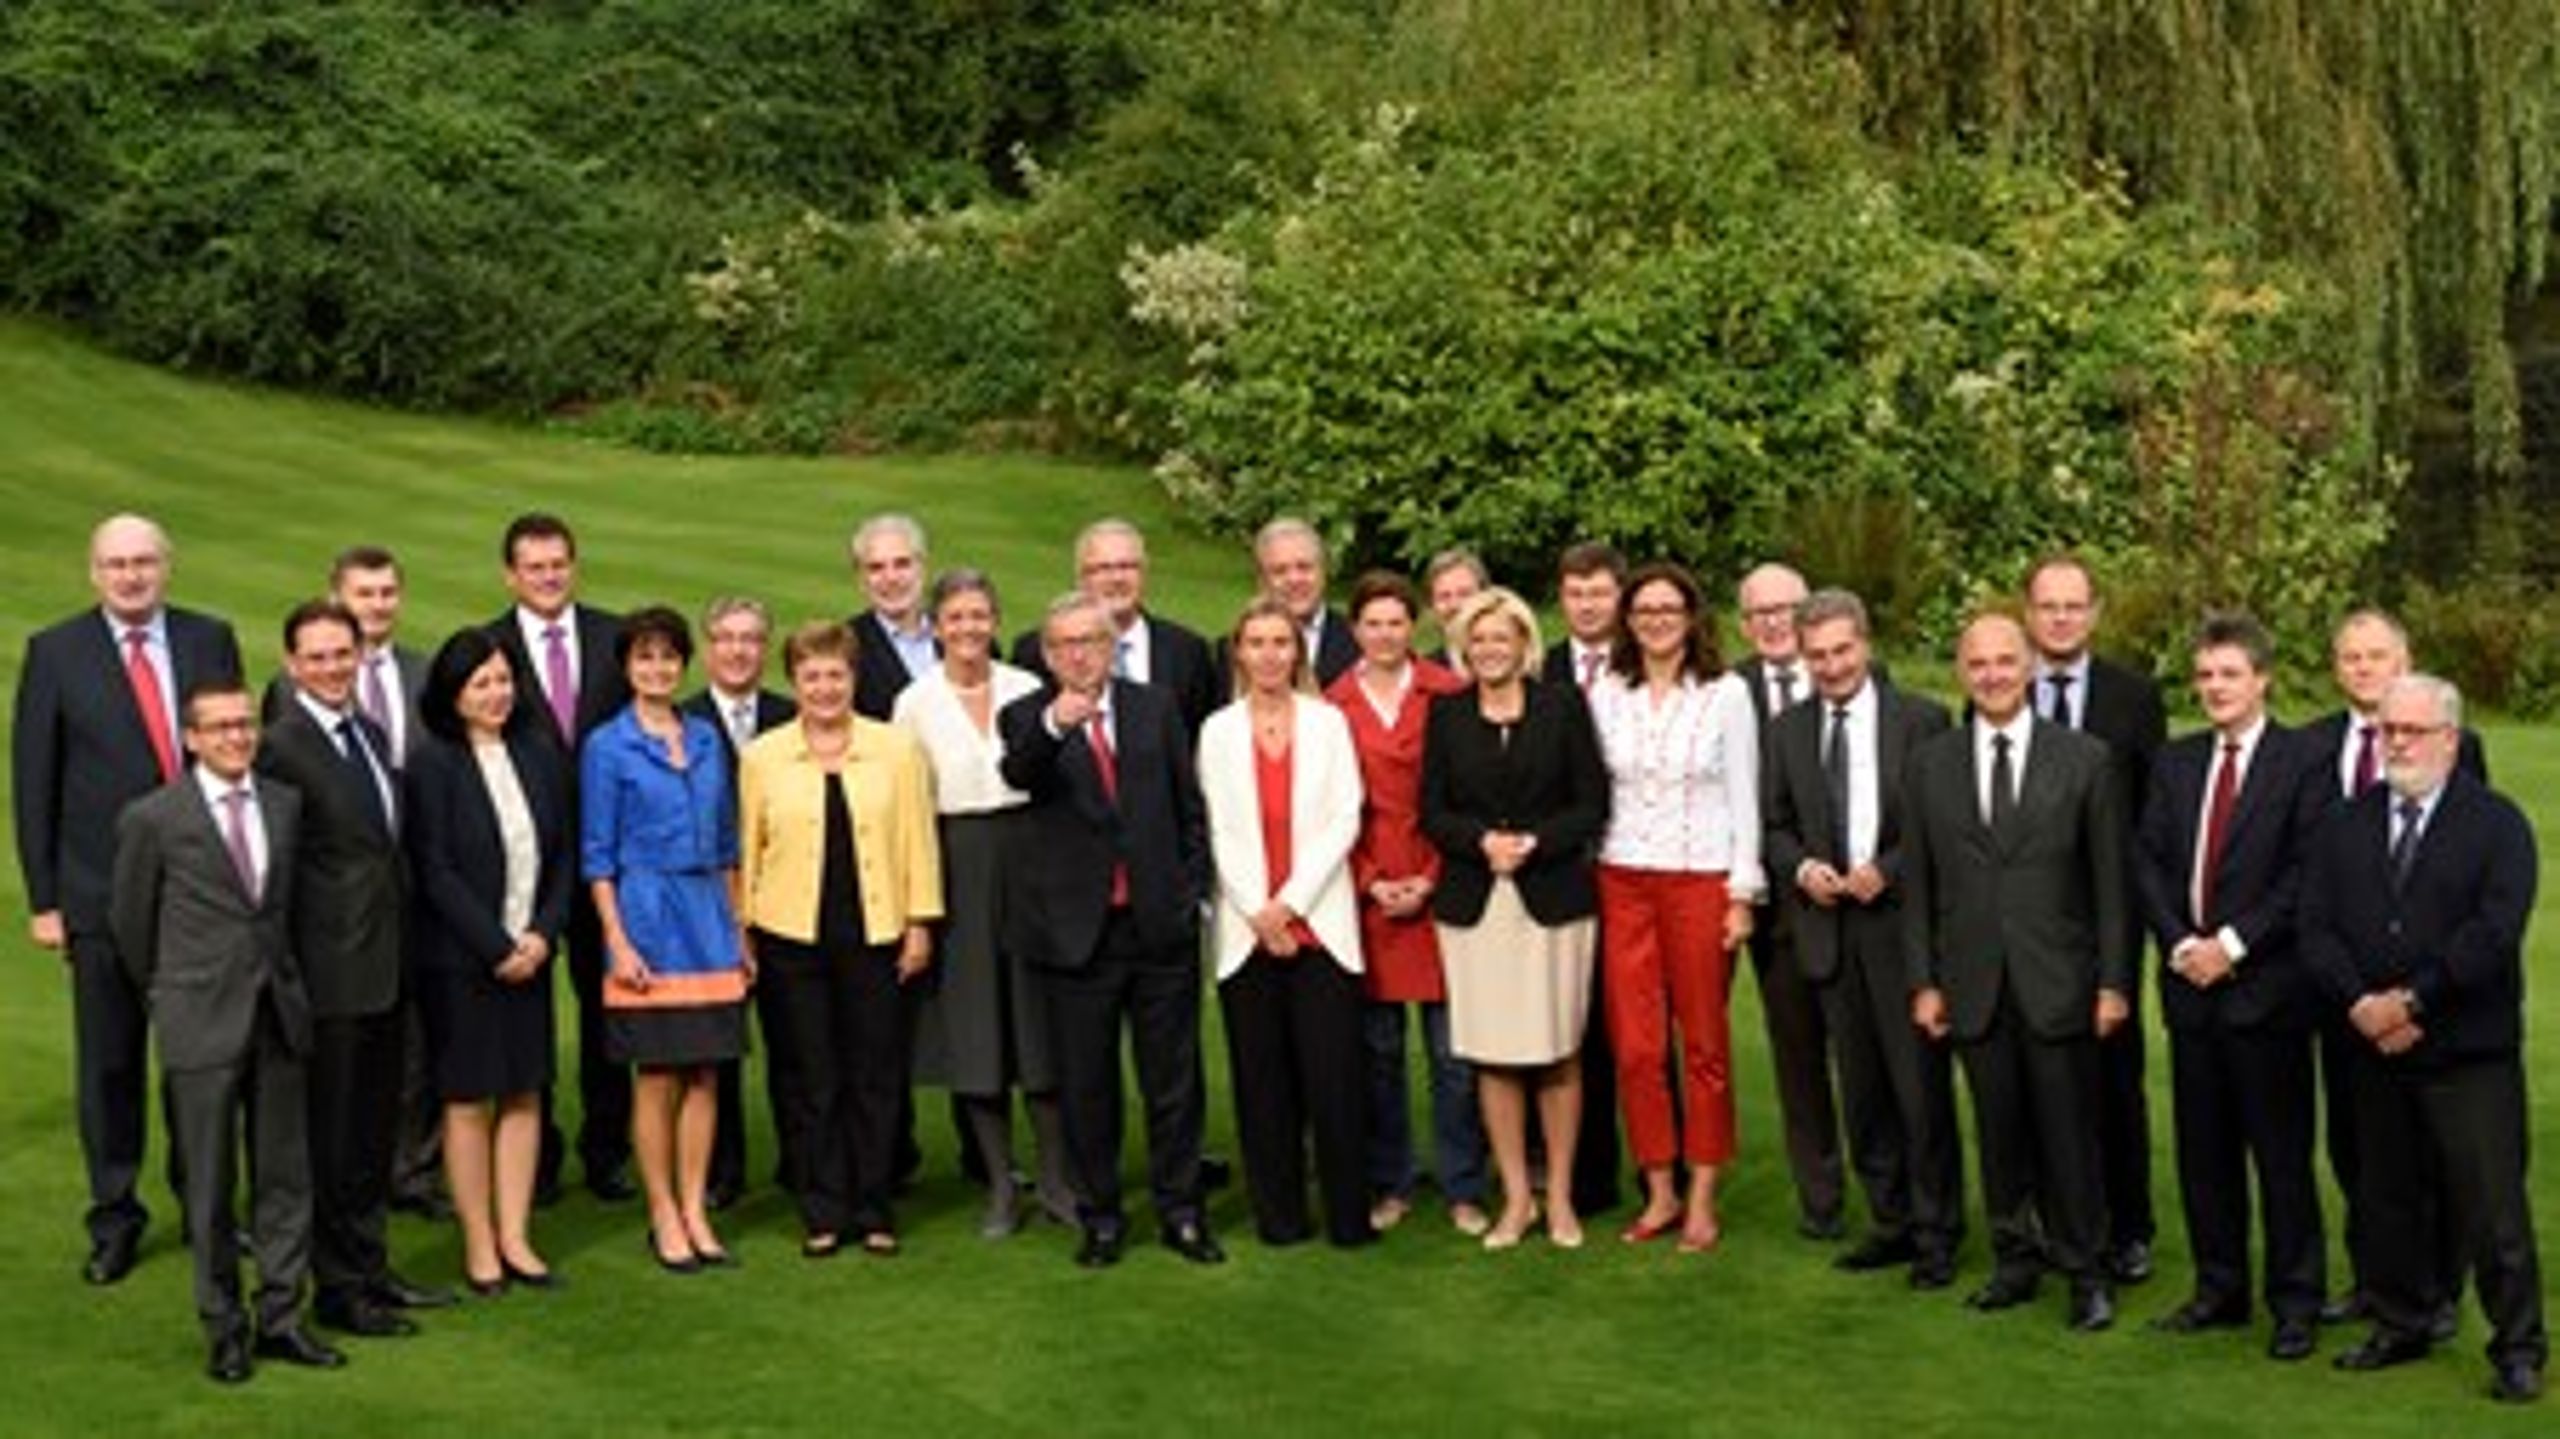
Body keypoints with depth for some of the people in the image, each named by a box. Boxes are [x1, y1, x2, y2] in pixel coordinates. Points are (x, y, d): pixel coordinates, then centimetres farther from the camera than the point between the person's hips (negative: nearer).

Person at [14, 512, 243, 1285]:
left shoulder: (211, 640, 3)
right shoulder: (55, 653, -2)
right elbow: (33, 782, -1)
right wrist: (42, 899, -4)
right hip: (103, 894, -2)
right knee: (109, 1064, 8)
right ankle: (115, 1218, 21)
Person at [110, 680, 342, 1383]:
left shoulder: (286, 804, 7)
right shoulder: (152, 818, -5)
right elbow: (130, 920, 6)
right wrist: (165, 993, 13)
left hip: (278, 1013, 4)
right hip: (201, 1023, -4)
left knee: (285, 1174, 7)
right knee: (210, 1186, 4)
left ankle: (280, 1318, 17)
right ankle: (223, 1329, 15)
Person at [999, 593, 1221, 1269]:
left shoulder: (1154, 707, 8)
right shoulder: (1027, 717, -1)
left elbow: (1189, 807, 12)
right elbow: (1017, 773, -25)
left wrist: (1193, 889, 5)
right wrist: (1054, 724, -44)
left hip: (1160, 925, 2)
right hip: (1076, 929, -2)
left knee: (1174, 1079, 8)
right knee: (1086, 1085, 7)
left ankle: (1181, 1212, 20)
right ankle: (1100, 1217, 20)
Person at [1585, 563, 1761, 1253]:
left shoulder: (1726, 693, -1)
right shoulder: (1605, 693, 6)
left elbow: (1744, 798, 0)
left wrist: (1743, 893, -4)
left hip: (1702, 881, -2)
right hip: (1623, 883, 2)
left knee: (1704, 1043, 3)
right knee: (1635, 1047, 3)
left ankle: (1702, 1200, 13)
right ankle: (1660, 1192, 15)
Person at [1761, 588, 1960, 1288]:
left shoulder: (1922, 721, -3)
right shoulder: (1785, 731, 10)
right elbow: (1775, 826, 14)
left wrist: (1887, 870, -15)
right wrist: (1800, 867, -6)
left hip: (1902, 923, -4)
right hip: (1827, 928, 4)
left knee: (1922, 1084, -2)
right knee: (1861, 1088, 11)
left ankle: (1936, 1233, 10)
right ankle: (1890, 1222, 23)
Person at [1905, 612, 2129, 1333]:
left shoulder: (2083, 759, 1)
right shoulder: (1931, 764, 6)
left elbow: (2108, 879, 1)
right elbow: (1918, 884, 8)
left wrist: (2113, 981, -3)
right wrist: (1923, 980, 3)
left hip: (2057, 982, -2)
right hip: (1974, 985, 2)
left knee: (2069, 1132, 2)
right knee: (1999, 1132, 8)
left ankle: (2086, 1272, 14)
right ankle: (2015, 1260, 22)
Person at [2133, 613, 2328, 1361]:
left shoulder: (2302, 763, -5)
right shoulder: (2175, 763, 12)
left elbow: (2305, 873, -10)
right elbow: (2149, 861, 9)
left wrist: (2232, 943, -13)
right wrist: (2179, 943, -5)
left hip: (2265, 985, -5)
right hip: (2191, 984, 5)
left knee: (2281, 1152, 1)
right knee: (2203, 1149, 11)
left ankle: (2296, 1302, 11)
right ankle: (2219, 1290, 22)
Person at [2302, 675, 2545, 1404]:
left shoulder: (2497, 824, -2)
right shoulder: (2346, 826, 10)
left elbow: (2494, 931, -13)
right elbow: (2317, 926, 3)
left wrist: (2412, 1001, -16)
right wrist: (2361, 1003, -13)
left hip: (2471, 1051, -4)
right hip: (2374, 1048, 4)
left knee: (2492, 1206, -3)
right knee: (2387, 1199, 12)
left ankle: (2518, 1349, 8)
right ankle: (2400, 1325, 25)